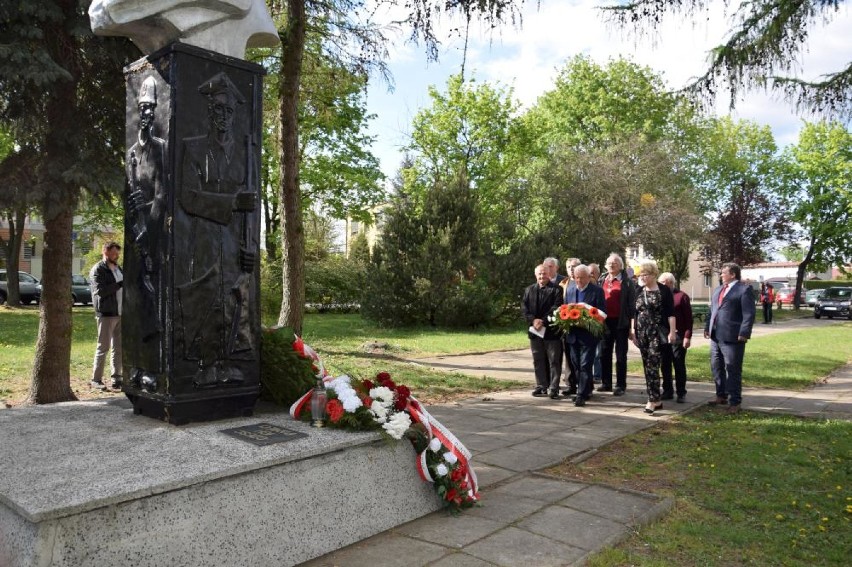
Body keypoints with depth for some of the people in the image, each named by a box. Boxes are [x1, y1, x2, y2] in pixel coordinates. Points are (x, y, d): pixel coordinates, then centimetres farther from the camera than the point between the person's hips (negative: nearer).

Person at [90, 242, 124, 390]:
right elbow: (100, 290, -18)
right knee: (103, 347, -2)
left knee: (119, 347, 8)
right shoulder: (97, 270, -6)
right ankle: (96, 379, 6)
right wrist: (120, 284, -19)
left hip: (120, 313, 7)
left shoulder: (118, 268, 17)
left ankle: (116, 378, 14)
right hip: (106, 314, -7)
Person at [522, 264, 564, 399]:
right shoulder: (529, 290, 12)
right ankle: (541, 386, 21)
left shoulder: (556, 290, -2)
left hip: (551, 331, -4)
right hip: (535, 330, 5)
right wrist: (533, 320, -13)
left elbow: (556, 308, -12)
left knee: (554, 361, 0)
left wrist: (543, 321, -19)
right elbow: (524, 307, 3)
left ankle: (554, 388, 5)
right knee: (538, 360, 11)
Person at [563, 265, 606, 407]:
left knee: (585, 365, -5)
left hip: (588, 334, -5)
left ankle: (582, 395, 0)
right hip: (573, 333, 5)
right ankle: (587, 389, 27)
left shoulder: (597, 291, -5)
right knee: (576, 365, 12)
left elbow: (602, 312, -6)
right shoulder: (569, 290, 10)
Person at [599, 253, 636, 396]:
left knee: (621, 355, 3)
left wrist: (631, 324, -12)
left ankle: (620, 385, 10)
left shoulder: (627, 282, -4)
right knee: (605, 354, 11)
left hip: (620, 322, -5)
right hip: (605, 321, 5)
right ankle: (606, 383, 21)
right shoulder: (602, 281, 10)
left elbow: (631, 304, -7)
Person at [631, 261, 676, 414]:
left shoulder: (664, 290, -3)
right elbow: (634, 313, 15)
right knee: (648, 367, 7)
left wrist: (672, 332, -12)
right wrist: (632, 330, 10)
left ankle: (653, 400, -11)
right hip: (642, 333, 6)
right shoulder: (639, 291, 11)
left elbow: (671, 313, -6)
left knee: (652, 366, -13)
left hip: (657, 333, -6)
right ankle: (656, 399, 15)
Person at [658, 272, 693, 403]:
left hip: (677, 336, -4)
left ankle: (681, 393, 10)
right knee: (665, 365, 8)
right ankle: (667, 391, 17)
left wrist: (688, 336, -11)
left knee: (679, 366, 2)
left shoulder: (681, 296, -2)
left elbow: (688, 318, -5)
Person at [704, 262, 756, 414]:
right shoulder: (718, 289, 18)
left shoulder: (744, 289, -7)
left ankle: (735, 402, 8)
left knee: (733, 370, -1)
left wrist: (744, 333, -19)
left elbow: (749, 314, -13)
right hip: (716, 336, 8)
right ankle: (721, 396, 29)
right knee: (716, 368, 15)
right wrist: (708, 328, 15)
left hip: (732, 337, -8)